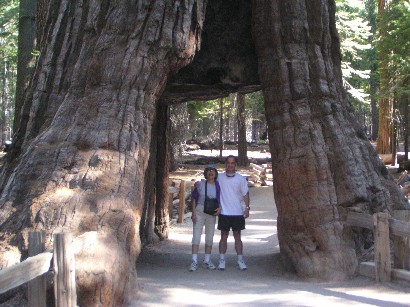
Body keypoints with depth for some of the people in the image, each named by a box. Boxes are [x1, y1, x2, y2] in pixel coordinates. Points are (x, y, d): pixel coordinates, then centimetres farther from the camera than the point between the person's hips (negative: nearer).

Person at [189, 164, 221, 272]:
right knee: (196, 235, -6)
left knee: (210, 237, 9)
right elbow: (194, 199, 1)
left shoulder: (218, 186, 1)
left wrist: (219, 208, -10)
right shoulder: (200, 184, -2)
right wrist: (193, 213, -6)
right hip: (199, 211, -2)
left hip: (211, 213, 2)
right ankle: (194, 261, -6)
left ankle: (207, 261, 21)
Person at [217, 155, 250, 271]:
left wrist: (247, 207, -4)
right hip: (224, 212, 0)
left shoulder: (241, 178, 3)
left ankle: (240, 260, 12)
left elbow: (246, 194, 4)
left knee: (237, 236, 6)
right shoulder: (219, 178, 3)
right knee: (224, 236, 4)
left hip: (237, 213, 0)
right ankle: (222, 260, 9)